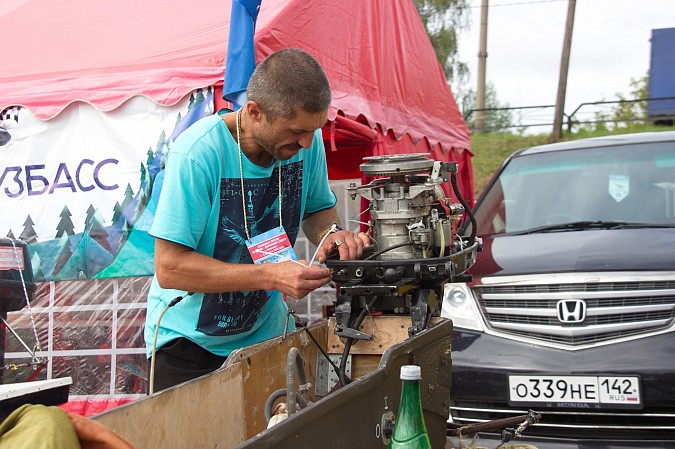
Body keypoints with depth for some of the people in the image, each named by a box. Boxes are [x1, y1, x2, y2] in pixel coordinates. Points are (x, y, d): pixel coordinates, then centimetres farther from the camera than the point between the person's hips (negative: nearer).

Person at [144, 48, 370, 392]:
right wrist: (271, 276, -32)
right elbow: (169, 267, -26)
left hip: (266, 331, 5)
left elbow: (317, 208, 10)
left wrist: (332, 233, -15)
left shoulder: (306, 139, -8)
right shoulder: (198, 153, -26)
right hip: (190, 338, -4)